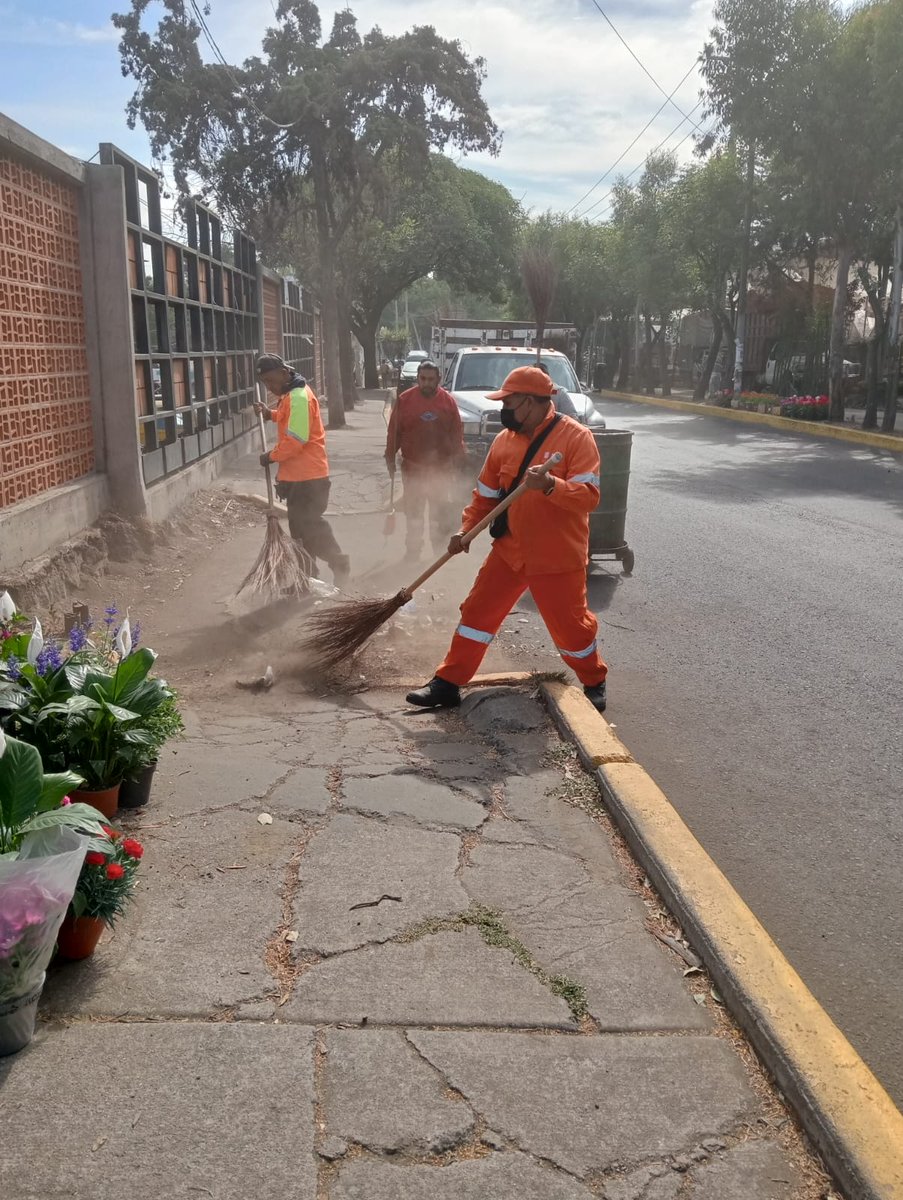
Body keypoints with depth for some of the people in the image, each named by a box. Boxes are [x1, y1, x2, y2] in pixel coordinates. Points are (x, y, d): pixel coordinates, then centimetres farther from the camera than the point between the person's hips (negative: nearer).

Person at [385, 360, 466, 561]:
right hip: (413, 466, 0)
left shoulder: (448, 401, 0)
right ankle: (413, 550, 21)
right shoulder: (404, 400, -3)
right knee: (413, 511, 10)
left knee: (442, 511, 7)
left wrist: (459, 457, 2)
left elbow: (457, 432, 4)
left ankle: (440, 547, 20)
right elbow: (394, 431, 1)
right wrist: (390, 457, 0)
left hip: (442, 467, 0)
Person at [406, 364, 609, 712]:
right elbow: (486, 493, 14)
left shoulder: (575, 437, -13)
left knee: (570, 626, 6)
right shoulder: (504, 440, 6)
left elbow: (588, 497, -22)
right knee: (477, 612, 7)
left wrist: (550, 485, -37)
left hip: (558, 556, -5)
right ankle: (448, 683, 17)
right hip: (509, 550, 6)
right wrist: (466, 529, 3)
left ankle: (594, 685, 31)